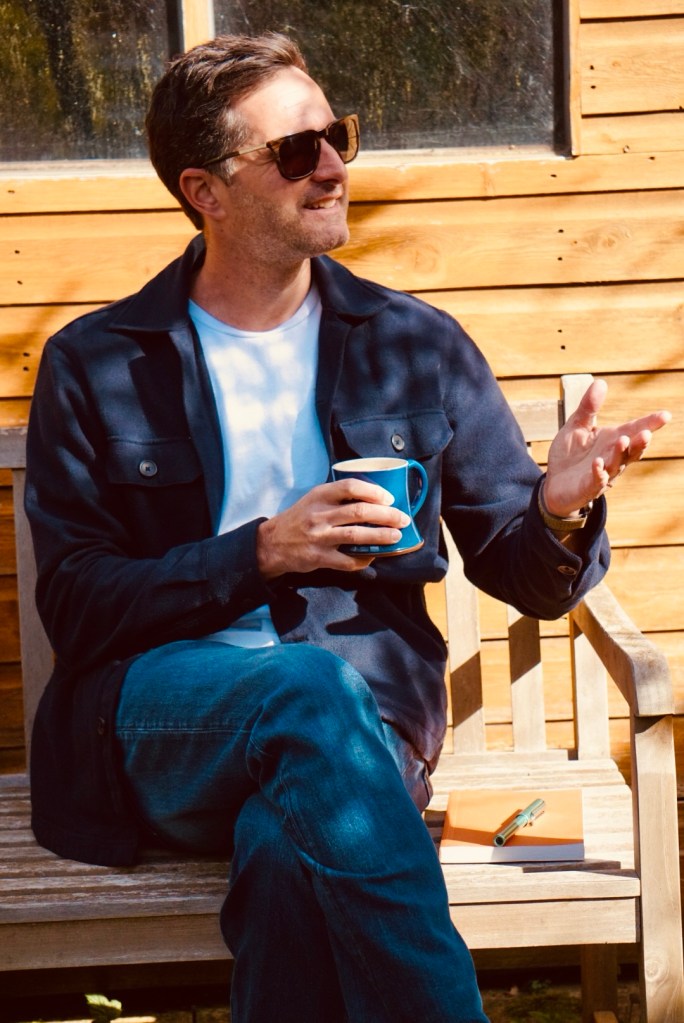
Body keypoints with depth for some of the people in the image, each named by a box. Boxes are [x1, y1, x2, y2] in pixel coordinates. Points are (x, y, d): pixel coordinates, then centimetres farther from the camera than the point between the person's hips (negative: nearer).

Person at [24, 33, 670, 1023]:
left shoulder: (419, 346, 13)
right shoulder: (94, 366, 7)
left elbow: (520, 573, 14)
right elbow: (74, 606, 1)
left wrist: (558, 511, -10)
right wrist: (260, 552, -12)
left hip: (360, 715, 1)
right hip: (159, 711, -1)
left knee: (290, 847, -35)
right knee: (307, 684, -35)